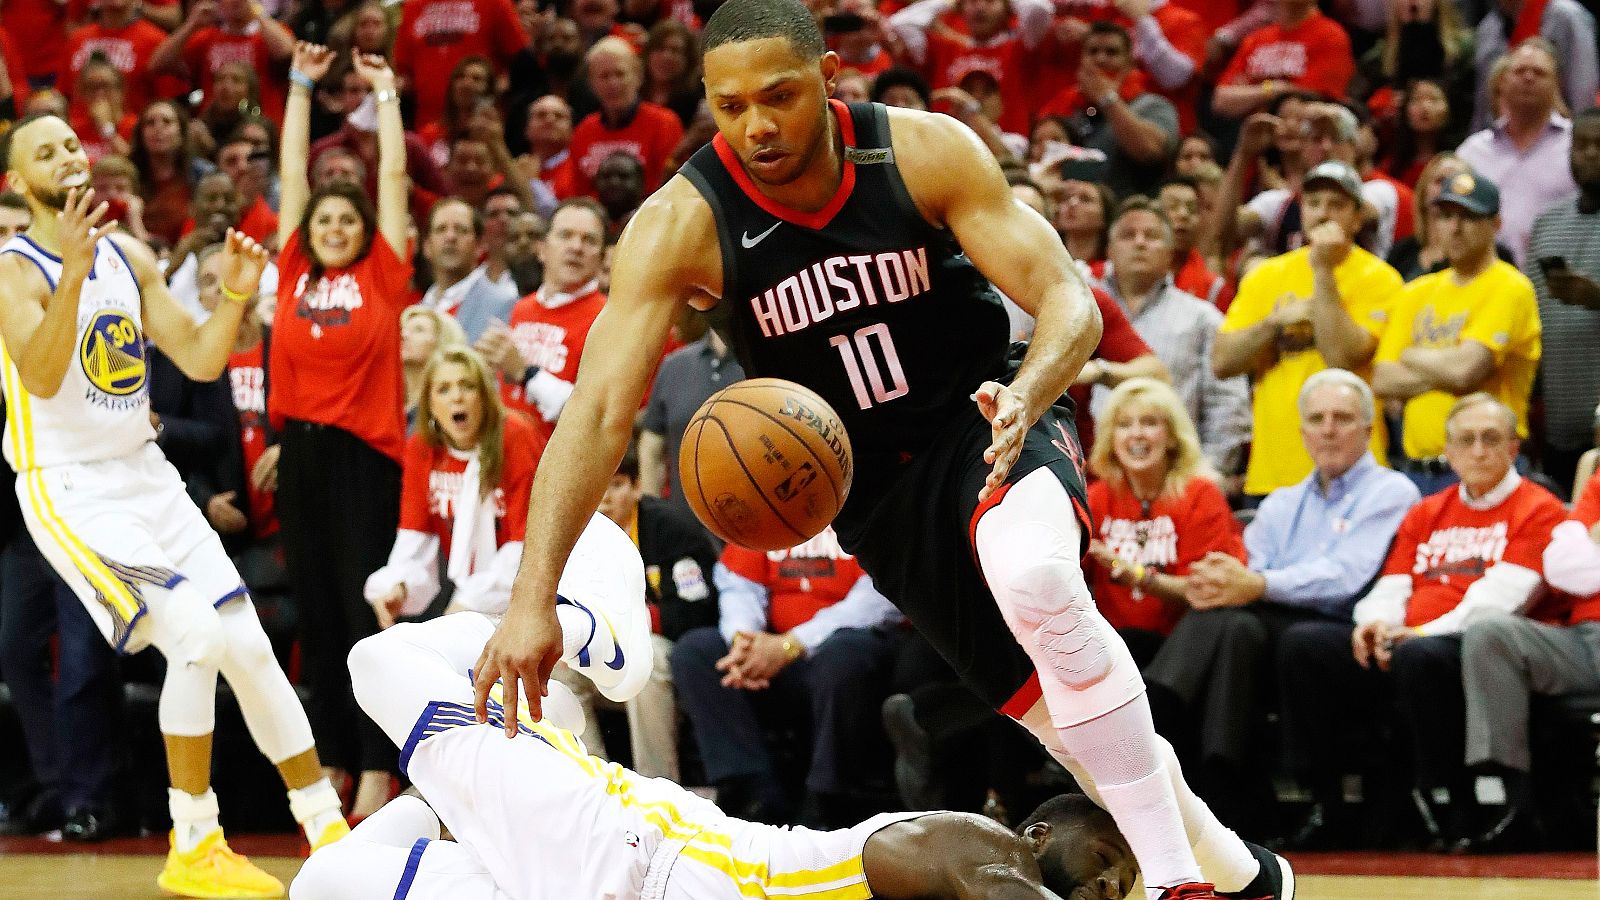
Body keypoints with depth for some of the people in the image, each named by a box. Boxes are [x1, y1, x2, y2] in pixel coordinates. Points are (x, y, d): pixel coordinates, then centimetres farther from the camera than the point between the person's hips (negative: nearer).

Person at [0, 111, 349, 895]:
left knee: (249, 647, 5)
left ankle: (329, 830, 15)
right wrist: (73, 272, -41)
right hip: (70, 488, -7)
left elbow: (200, 361, 9)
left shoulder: (128, 257, 9)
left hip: (148, 477, 7)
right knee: (198, 634, -21)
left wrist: (237, 295, -9)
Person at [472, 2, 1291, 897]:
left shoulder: (925, 152, -18)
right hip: (873, 482, 3)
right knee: (1054, 707, 0)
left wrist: (1026, 397, -42)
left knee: (1032, 575, -35)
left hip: (987, 422, -3)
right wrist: (535, 597, -38)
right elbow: (602, 410, -27)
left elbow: (1070, 303, -18)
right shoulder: (682, 225, -19)